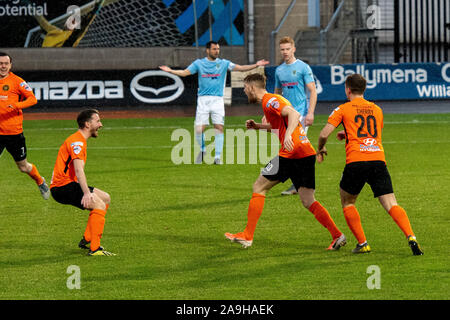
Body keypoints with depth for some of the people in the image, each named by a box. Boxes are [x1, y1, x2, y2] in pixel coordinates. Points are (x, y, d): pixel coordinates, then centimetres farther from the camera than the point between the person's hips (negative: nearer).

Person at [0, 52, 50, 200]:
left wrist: (17, 105, -23)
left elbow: (32, 99, -7)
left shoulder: (16, 81, -4)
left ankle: (41, 182, 38)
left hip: (14, 131, -3)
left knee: (23, 167, 10)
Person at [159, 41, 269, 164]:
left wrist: (256, 65, -12)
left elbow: (240, 68, -1)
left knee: (219, 128, -7)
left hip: (217, 99, 0)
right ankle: (202, 150, 21)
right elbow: (185, 72, 5)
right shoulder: (199, 63, 6)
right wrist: (170, 71, -10)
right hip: (203, 99, 0)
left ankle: (217, 157, 0)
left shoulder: (223, 63, 6)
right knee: (199, 129, -6)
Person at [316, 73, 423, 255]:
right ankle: (411, 237, -26)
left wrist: (320, 149, 22)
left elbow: (324, 134, 2)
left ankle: (362, 243, 9)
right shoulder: (377, 110, 22)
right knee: (391, 205, -4)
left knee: (347, 203, 18)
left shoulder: (343, 109, 9)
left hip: (356, 161, -3)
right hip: (378, 159, 3)